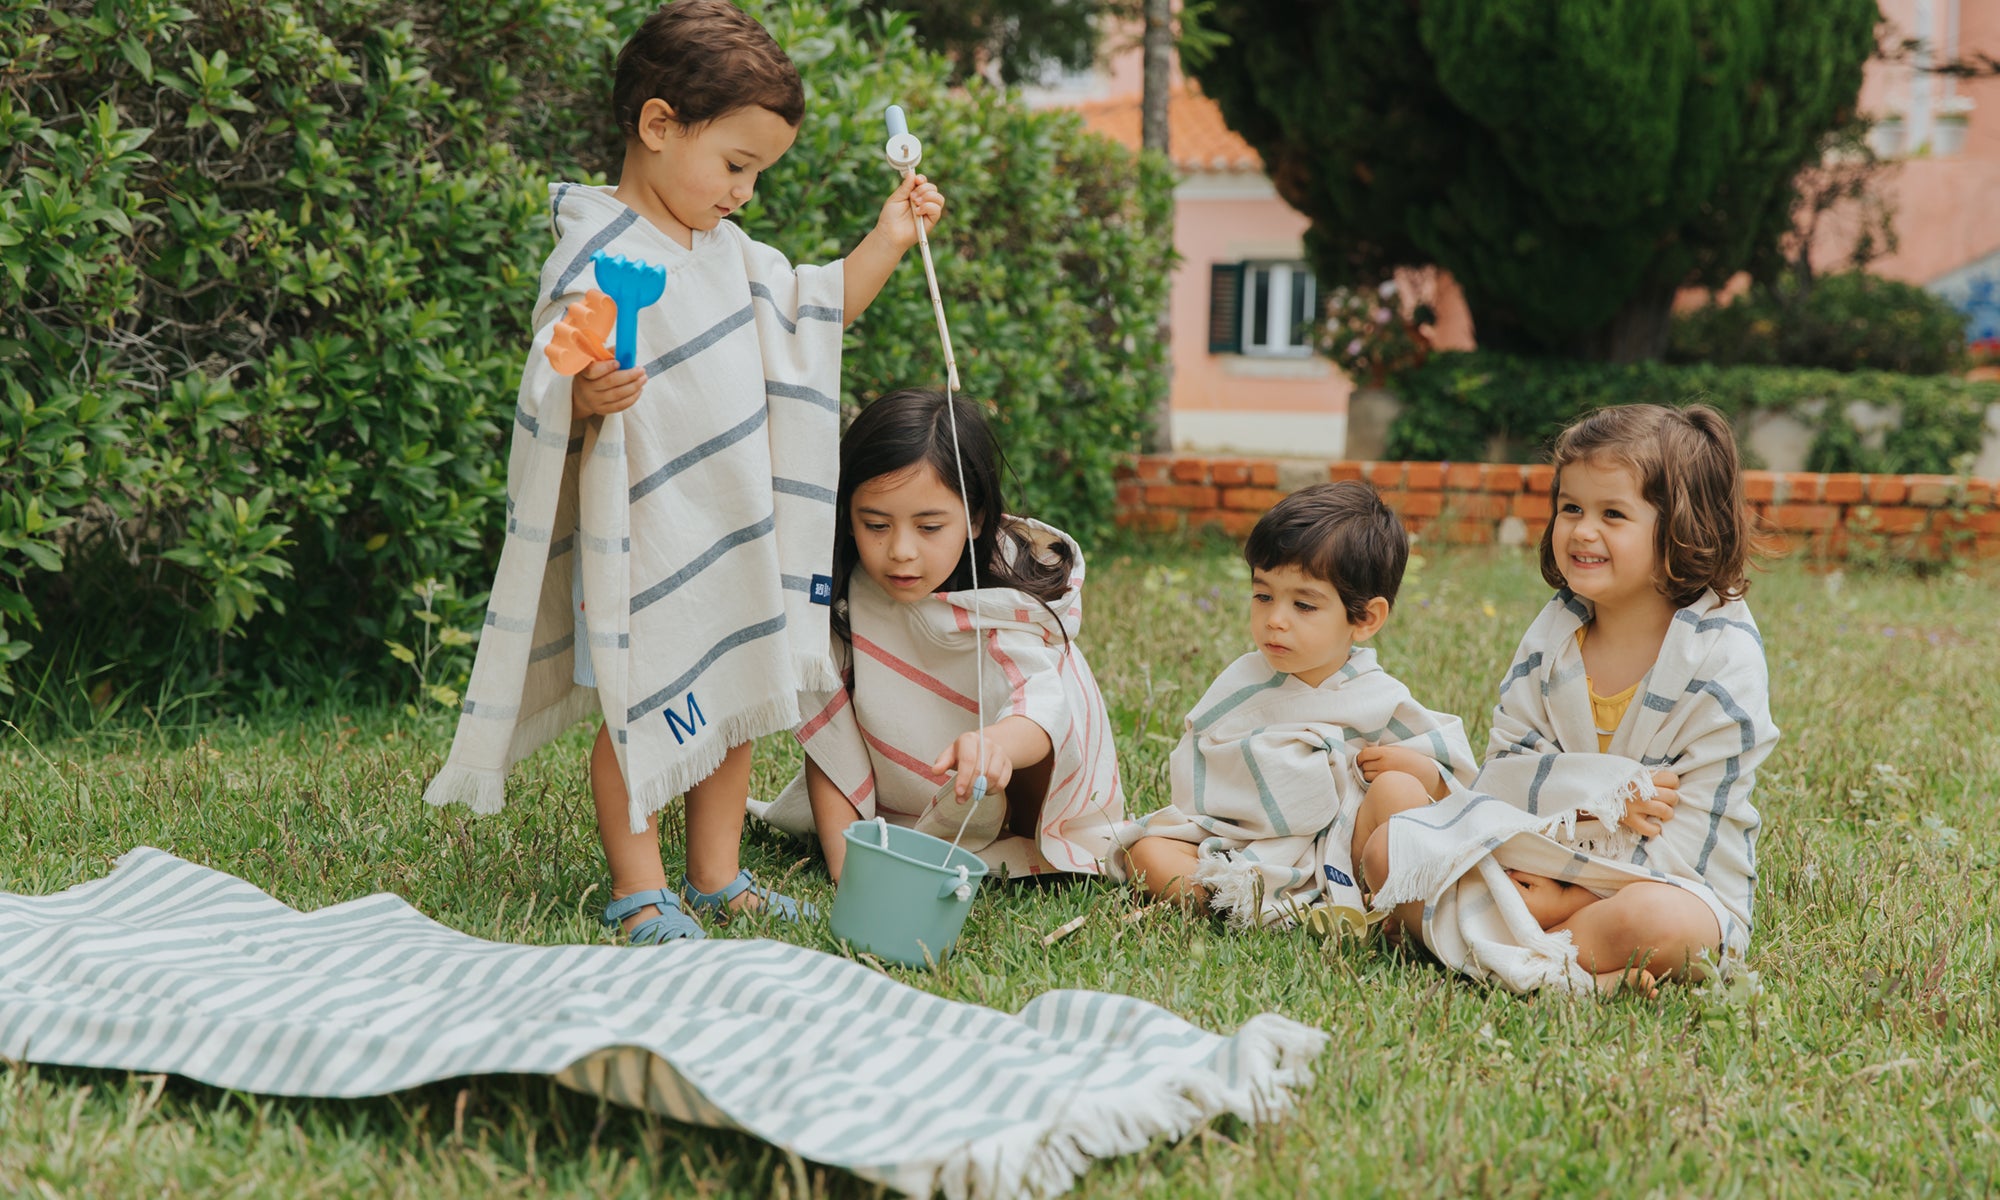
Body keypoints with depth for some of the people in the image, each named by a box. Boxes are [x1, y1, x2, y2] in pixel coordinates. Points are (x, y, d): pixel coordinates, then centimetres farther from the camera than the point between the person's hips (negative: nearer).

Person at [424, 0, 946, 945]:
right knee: (640, 709, 2)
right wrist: (589, 397, -41)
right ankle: (637, 891, 14)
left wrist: (886, 243, 13)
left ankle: (716, 877, 27)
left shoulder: (726, 249, 9)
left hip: (736, 529, 8)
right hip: (643, 537, -8)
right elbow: (552, 402, -20)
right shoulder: (595, 260, -18)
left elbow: (812, 313, 22)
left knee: (732, 701, 14)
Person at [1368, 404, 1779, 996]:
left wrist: (1565, 895, -22)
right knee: (1388, 847, -10)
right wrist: (1596, 792, -21)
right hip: (1544, 859, 6)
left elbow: (1683, 844, -18)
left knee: (1659, 923, -40)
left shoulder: (1723, 657, -15)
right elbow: (1501, 772, -1)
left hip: (1668, 883, -5)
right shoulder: (1554, 631, 1)